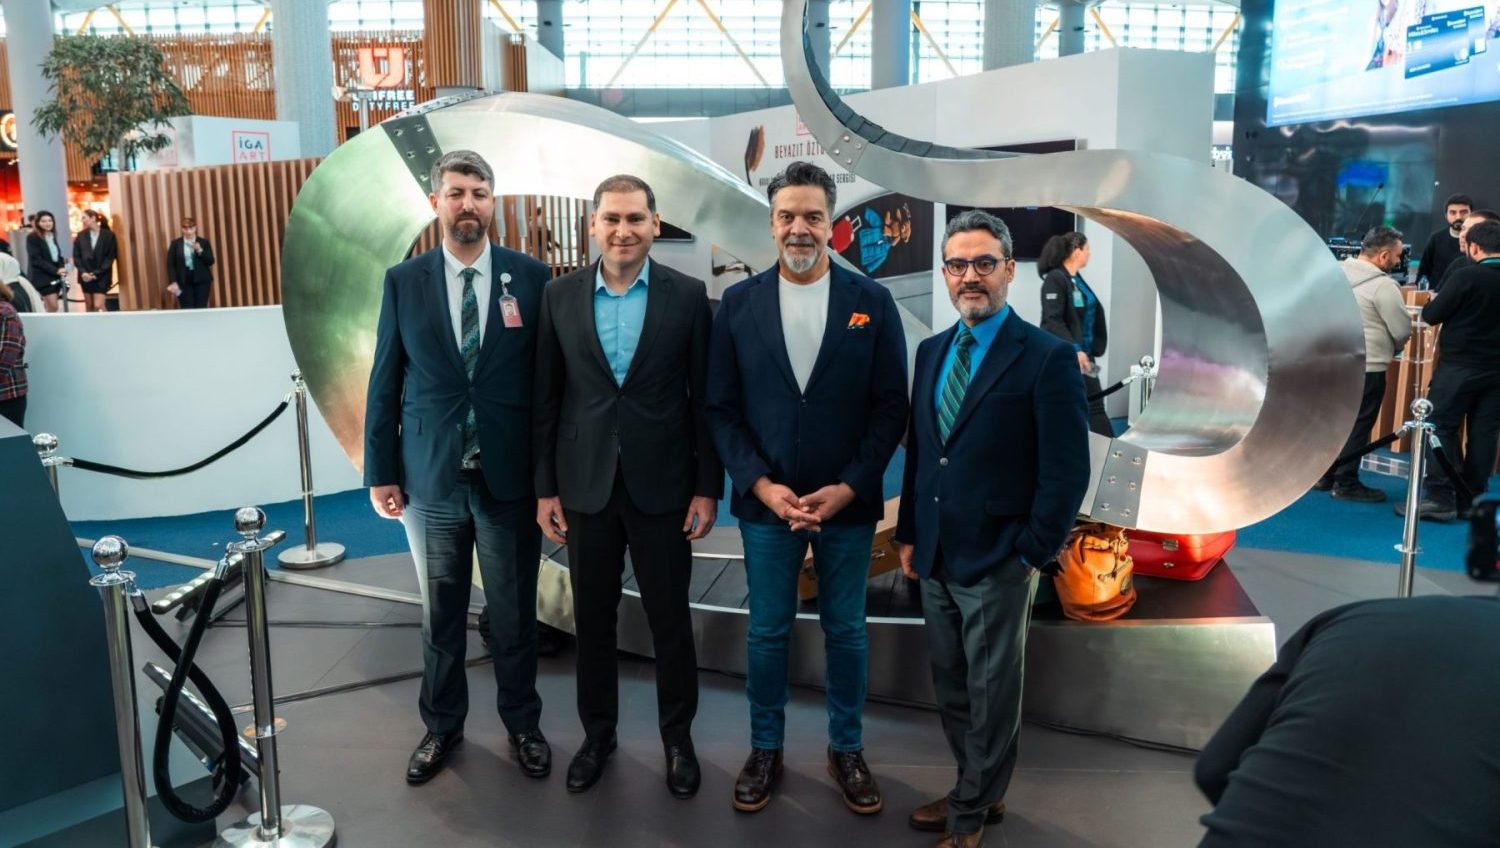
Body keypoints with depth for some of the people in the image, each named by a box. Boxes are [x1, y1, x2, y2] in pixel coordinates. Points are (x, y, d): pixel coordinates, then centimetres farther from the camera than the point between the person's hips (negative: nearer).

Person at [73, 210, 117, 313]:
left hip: (101, 276, -4)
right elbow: (76, 256, 6)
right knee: (89, 307, 7)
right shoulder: (81, 235, 6)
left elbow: (110, 257, -5)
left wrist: (97, 273, -13)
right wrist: (82, 272, -10)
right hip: (85, 276, 4)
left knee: (98, 306, -13)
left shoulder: (109, 235, -3)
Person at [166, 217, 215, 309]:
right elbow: (170, 264, 3)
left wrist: (200, 251, -14)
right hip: (184, 282, -1)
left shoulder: (204, 242, 6)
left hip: (202, 281, 1)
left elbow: (210, 261, 1)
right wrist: (173, 282, -7)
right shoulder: (175, 243, 5)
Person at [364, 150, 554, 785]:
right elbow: (385, 382, 3)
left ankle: (522, 723, 31)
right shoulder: (403, 281, 1)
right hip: (430, 477, 1)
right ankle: (442, 726, 32)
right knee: (440, 612, 14)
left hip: (511, 476, -1)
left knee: (515, 612, 11)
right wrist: (381, 470, 2)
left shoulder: (531, 277, -2)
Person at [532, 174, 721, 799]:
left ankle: (677, 736, 28)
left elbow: (705, 398, -2)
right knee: (592, 617, 13)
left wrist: (708, 488, -5)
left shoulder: (687, 295, -4)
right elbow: (546, 399, 3)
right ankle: (597, 732, 32)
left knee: (670, 617, 9)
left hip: (661, 485, -1)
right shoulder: (561, 296, 1)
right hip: (586, 485, 2)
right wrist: (544, 488, 2)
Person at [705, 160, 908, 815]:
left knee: (846, 631, 13)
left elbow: (891, 406, -3)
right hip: (766, 499, 0)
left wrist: (849, 488, -12)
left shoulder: (872, 301, -1)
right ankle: (765, 749, 30)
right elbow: (721, 408, 0)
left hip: (848, 501, 0)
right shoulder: (738, 302, 1)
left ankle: (847, 749, 31)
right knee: (767, 632, 11)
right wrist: (761, 485, -11)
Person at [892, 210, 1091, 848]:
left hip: (996, 562, -6)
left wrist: (1030, 556, -12)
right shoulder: (932, 351, 9)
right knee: (950, 688, 17)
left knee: (992, 694, 9)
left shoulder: (1049, 358, -11)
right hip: (935, 557, 6)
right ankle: (982, 794, 36)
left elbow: (1067, 472, -12)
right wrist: (909, 533, 12)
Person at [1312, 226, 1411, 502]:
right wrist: (1391, 348, 12)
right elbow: (1403, 330, -10)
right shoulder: (1383, 285, -16)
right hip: (1366, 368, -7)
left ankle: (1324, 475, 23)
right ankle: (1346, 484, 8)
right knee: (1357, 426, 2)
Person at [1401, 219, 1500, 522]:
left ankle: (1441, 499, -3)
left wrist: (1432, 301, 10)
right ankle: (1471, 499, 14)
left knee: (1442, 428, 0)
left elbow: (1431, 316, -10)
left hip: (1459, 367, -6)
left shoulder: (1467, 277, -15)